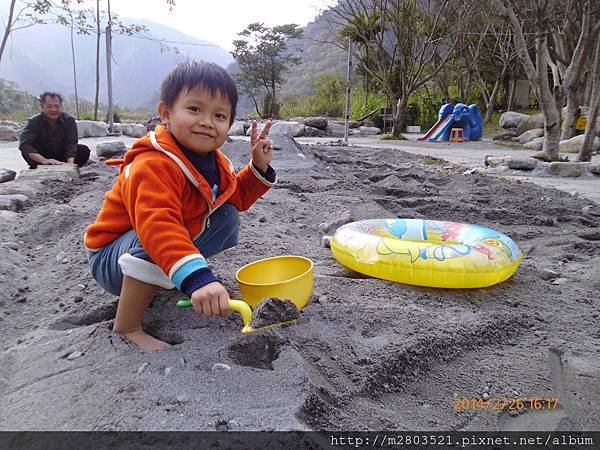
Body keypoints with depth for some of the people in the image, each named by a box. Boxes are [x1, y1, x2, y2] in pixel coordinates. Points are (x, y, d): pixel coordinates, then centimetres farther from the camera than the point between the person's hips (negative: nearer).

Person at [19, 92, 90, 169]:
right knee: (26, 151, -31)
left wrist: (70, 164, -42)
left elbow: (71, 143, -24)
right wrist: (44, 160, -47)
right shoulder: (34, 122, -19)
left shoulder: (69, 120, -15)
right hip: (43, 156, -2)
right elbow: (24, 144, -32)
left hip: (63, 155, 2)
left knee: (84, 150, -22)